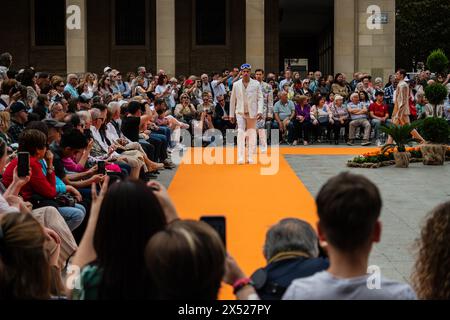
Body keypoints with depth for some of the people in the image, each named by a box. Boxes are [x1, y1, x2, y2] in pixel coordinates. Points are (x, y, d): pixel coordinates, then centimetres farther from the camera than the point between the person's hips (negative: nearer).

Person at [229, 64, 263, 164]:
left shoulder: (256, 84, 3)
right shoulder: (236, 85, 6)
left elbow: (260, 98, 0)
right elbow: (233, 100, 12)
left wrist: (260, 111, -13)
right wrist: (231, 114, 12)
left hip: (252, 113, 0)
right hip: (240, 112, 0)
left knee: (252, 134, 5)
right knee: (240, 133, -13)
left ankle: (250, 157, 14)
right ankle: (240, 158, -17)